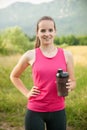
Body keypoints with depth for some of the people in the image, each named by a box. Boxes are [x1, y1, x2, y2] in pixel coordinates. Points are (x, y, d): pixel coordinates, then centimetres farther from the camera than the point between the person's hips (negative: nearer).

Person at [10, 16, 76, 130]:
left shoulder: (66, 55, 0)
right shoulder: (30, 55, -3)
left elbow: (73, 82, 8)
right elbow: (14, 76, 12)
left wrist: (69, 86, -13)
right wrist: (26, 93, 1)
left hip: (58, 112, 2)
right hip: (35, 112, -2)